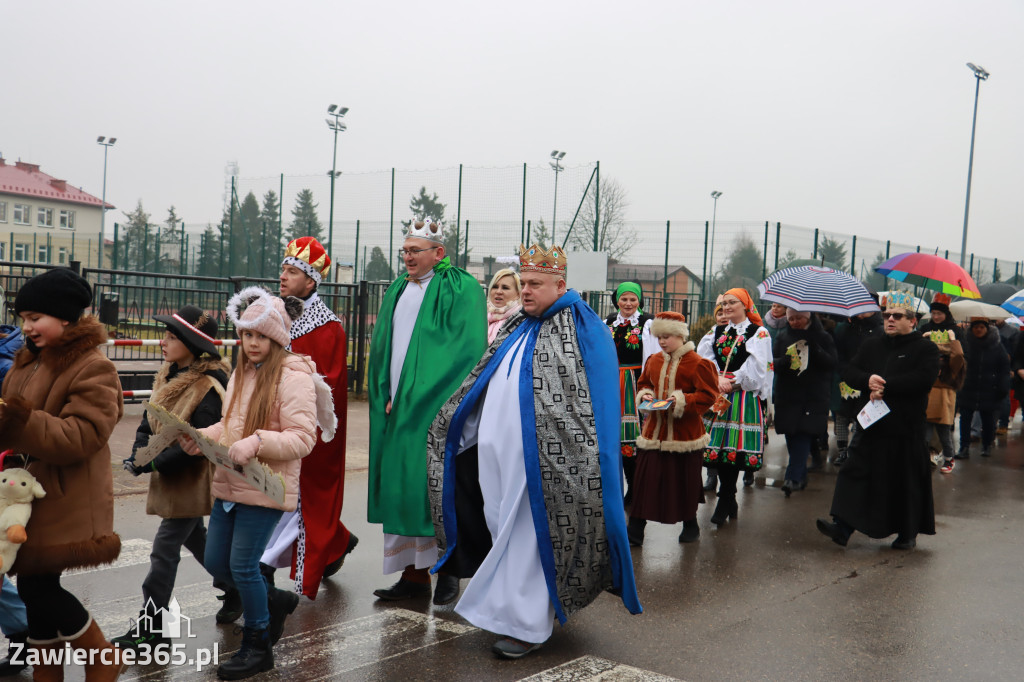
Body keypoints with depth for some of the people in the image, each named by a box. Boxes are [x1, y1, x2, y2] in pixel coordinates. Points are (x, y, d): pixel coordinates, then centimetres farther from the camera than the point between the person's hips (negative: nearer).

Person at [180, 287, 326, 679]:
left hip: (265, 489, -8)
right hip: (228, 486, 8)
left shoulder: (293, 377, -13)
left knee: (243, 566, -3)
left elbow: (302, 439, -18)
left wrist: (256, 443, -30)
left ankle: (257, 647, 19)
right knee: (216, 563, 11)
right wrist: (201, 437, 3)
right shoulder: (242, 373, 13)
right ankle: (276, 602, 35)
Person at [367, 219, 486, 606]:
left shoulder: (460, 289, -4)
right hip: (397, 411, 6)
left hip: (435, 410, -6)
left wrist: (417, 398, -14)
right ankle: (413, 574, 14)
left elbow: (466, 349, -13)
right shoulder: (398, 291, 17)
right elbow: (382, 348, 18)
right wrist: (387, 396, 2)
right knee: (400, 488, 6)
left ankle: (447, 571, 9)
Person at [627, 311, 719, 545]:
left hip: (685, 433, -4)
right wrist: (644, 395, -1)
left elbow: (707, 395, -11)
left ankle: (690, 524, 28)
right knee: (646, 478, 1)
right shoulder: (653, 361, 8)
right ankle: (635, 529, 6)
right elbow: (643, 384, 21)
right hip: (654, 430, 4)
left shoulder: (697, 363, -9)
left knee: (685, 479, 7)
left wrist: (682, 401, -22)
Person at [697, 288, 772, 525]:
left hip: (744, 397, -4)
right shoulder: (716, 332, 17)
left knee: (734, 449, -7)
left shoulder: (759, 334, 2)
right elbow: (703, 358, 4)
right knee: (718, 447, 2)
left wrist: (732, 384, -11)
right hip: (717, 397, 5)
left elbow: (756, 368, -7)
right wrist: (717, 380, -12)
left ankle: (725, 502, 1)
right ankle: (729, 502, 14)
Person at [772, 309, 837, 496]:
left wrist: (815, 348, -21)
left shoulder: (822, 337, 3)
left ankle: (793, 477, -18)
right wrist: (781, 362, -15)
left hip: (813, 396, -3)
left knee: (804, 435, -13)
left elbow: (831, 363, -5)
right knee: (791, 437, 4)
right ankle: (801, 476, 18)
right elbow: (772, 360, 8)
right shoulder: (782, 336, 11)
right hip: (787, 396, 3)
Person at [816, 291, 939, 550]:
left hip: (906, 430, -4)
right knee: (855, 475, -2)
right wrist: (868, 381, -16)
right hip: (872, 426, 4)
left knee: (906, 483, 6)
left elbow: (923, 379, -18)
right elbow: (849, 373, 6)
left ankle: (908, 534, 21)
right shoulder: (872, 346, 15)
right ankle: (843, 527, -2)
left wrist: (884, 386, -17)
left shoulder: (925, 348, -1)